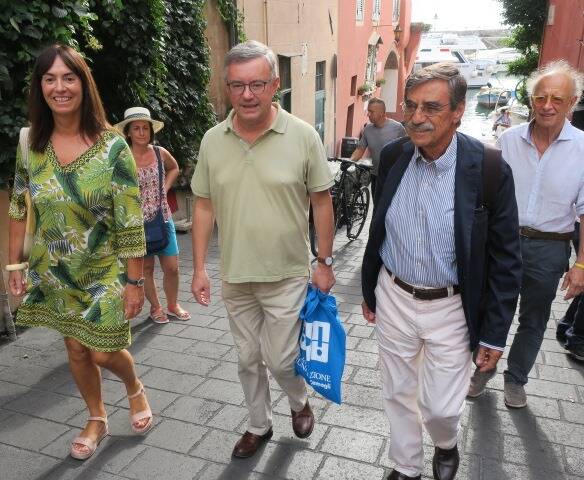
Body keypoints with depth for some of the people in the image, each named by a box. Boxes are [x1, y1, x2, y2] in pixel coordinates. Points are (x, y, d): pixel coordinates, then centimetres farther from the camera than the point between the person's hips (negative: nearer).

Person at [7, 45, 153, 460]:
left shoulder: (112, 146, -16)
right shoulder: (31, 145, -4)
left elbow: (131, 223, -15)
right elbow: (19, 210, 7)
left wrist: (135, 282, -14)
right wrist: (15, 264, 6)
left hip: (105, 271, -4)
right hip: (54, 272, 4)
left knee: (104, 352, 1)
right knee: (76, 349, 15)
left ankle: (135, 388, 37)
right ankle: (97, 420, 38)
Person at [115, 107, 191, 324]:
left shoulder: (160, 152, 1)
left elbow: (174, 169, 21)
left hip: (163, 218, 3)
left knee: (172, 267, 5)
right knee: (146, 268, 8)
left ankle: (173, 305, 27)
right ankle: (155, 307, 28)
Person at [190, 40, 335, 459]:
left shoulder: (303, 136, -12)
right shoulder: (212, 141, -3)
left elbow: (321, 201, -4)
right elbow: (204, 207, 3)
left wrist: (325, 262, -3)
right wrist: (200, 268, 1)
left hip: (287, 275, -3)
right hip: (234, 276, 4)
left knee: (281, 360, 7)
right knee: (248, 359, 18)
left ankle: (300, 402, 40)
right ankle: (259, 425, 41)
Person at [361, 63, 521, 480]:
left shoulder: (489, 168, -17)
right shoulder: (393, 156, -6)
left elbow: (505, 259, -10)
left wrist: (495, 333, -7)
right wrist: (369, 289, 13)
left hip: (451, 308, -3)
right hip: (394, 298, 3)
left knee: (441, 406, 10)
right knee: (398, 394, 17)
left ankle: (446, 445, 47)